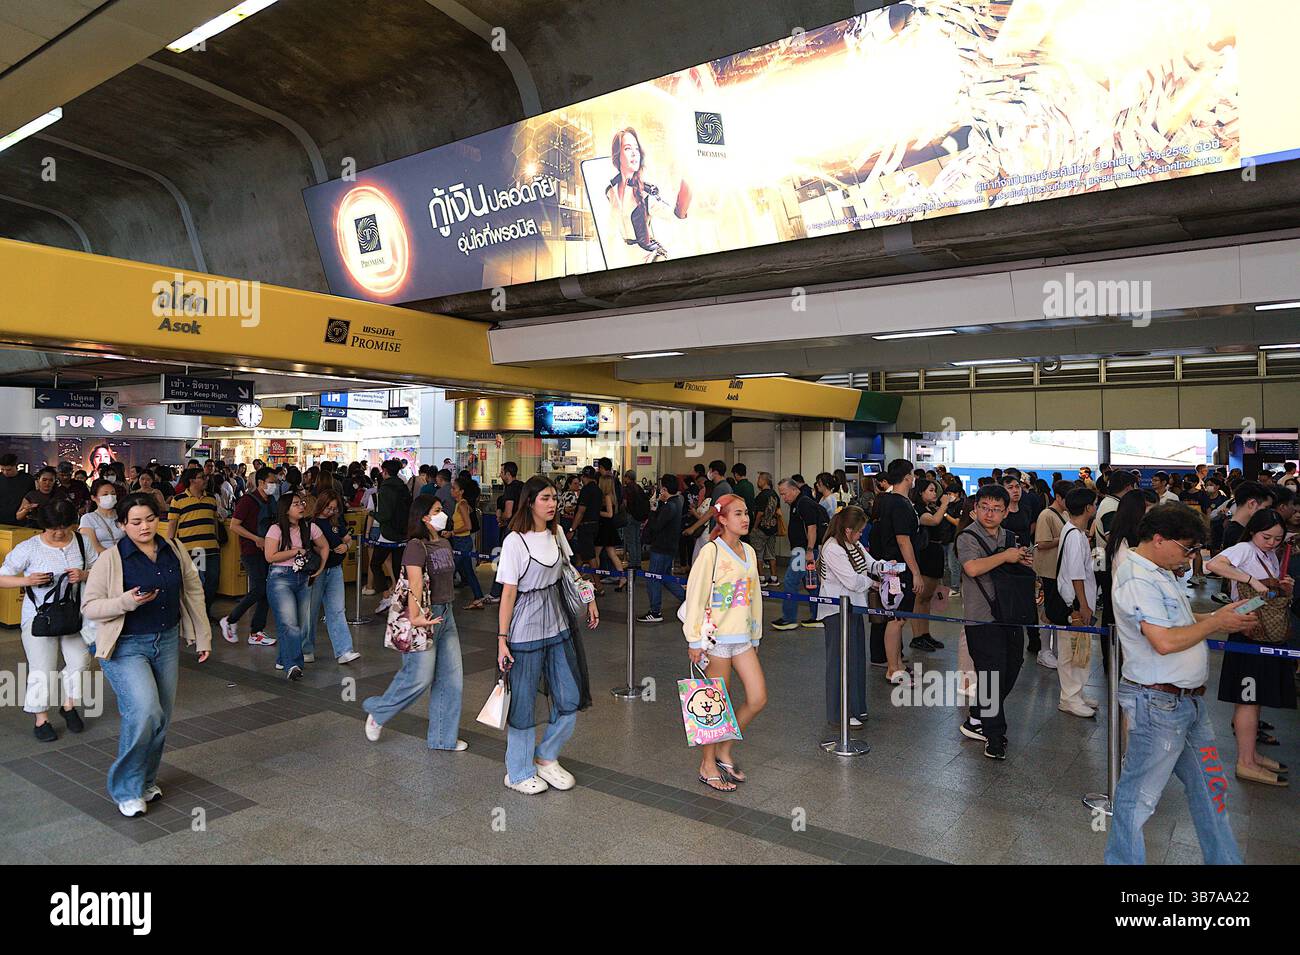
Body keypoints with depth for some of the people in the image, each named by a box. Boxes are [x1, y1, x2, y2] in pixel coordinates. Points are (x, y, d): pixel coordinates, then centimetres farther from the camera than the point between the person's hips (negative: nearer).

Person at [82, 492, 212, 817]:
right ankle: (127, 790, 3)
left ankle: (146, 780, 33)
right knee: (144, 712, -18)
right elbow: (89, 606, -9)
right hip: (126, 647, -5)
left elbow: (194, 592, 10)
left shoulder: (173, 550, 2)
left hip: (167, 642, 5)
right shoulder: (111, 559, -10)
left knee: (161, 717, 11)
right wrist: (127, 601, -27)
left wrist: (202, 636, 11)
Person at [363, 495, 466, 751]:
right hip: (424, 617, -8)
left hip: (445, 614, 9)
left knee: (451, 677, 9)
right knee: (419, 677, -2)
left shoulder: (445, 543, 11)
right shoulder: (416, 546, -14)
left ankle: (443, 737, 21)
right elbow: (415, 584, -25)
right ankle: (377, 713, 23)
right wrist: (415, 618, -33)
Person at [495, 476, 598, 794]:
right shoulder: (515, 541, -13)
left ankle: (546, 758, 30)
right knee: (523, 703, 5)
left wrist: (589, 600, 12)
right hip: (526, 632, -6)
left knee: (570, 701, 9)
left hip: (558, 627, 6)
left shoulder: (557, 533, 6)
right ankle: (519, 773, 23)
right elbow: (508, 593, -13)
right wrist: (502, 640, -14)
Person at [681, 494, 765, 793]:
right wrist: (695, 640, -13)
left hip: (742, 638, 7)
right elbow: (695, 595, -13)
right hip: (716, 637, -7)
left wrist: (755, 634, 18)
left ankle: (723, 751, 24)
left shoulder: (748, 552, 10)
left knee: (758, 698, 5)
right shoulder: (711, 551, -12)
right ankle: (708, 766, 20)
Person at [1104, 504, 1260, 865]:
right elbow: (1164, 641, -27)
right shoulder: (1136, 579, -21)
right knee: (1139, 794, 3)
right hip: (1159, 703, -10)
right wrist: (1216, 622, -14)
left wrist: (1222, 616, 4)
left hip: (1189, 699, 10)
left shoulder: (1160, 572, 12)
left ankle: (1224, 860, 37)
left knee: (1210, 785, 21)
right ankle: (1123, 860, 16)